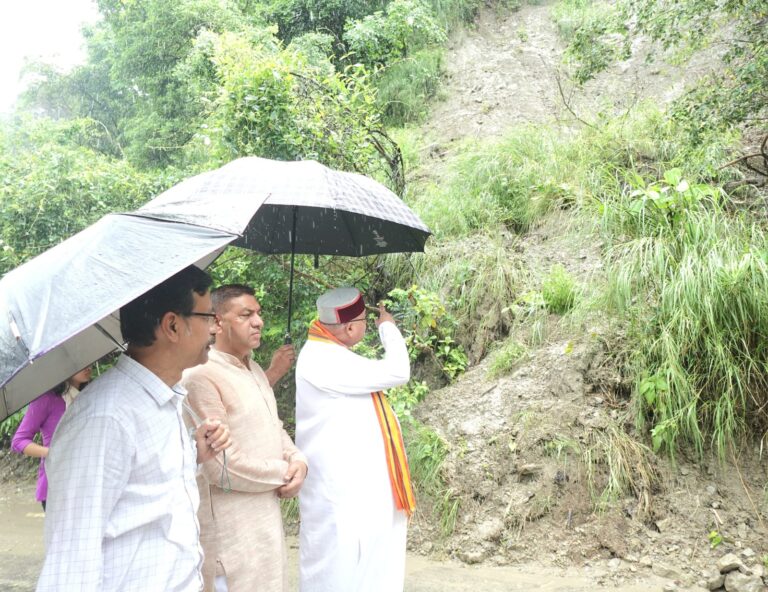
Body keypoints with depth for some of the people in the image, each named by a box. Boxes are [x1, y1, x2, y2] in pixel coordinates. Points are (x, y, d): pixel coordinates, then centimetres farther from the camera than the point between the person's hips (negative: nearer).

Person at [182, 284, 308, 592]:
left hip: (267, 515, 9)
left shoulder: (255, 370, 10)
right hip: (231, 527, -9)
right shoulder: (201, 376, -21)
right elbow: (224, 466, -24)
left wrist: (297, 460, -5)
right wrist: (284, 472, -11)